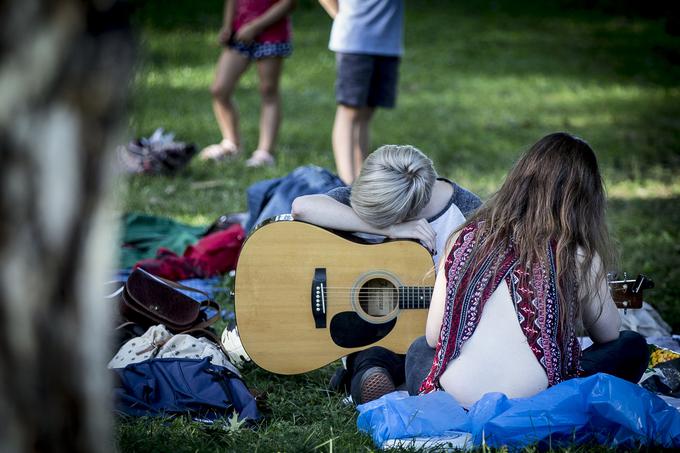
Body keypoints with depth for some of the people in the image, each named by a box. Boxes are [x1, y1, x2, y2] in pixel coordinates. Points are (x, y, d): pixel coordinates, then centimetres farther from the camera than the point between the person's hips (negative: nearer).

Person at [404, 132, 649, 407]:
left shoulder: (465, 238, 3)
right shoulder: (580, 258, -5)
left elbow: (433, 336, 9)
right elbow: (608, 334, 13)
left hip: (453, 401, 3)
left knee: (419, 348, 36)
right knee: (633, 347, 19)